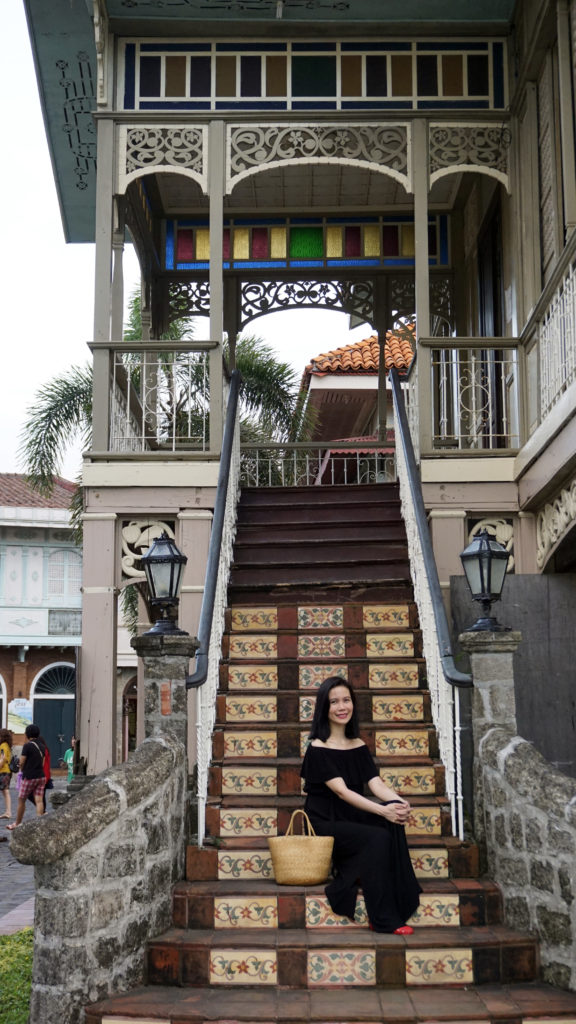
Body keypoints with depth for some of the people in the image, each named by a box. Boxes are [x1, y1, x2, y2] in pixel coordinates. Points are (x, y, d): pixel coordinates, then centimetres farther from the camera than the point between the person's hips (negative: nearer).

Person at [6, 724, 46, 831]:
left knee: (21, 800, 8)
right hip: (41, 776, 6)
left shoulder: (27, 746, -12)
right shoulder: (42, 746, 9)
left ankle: (17, 823, 19)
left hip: (29, 777, -6)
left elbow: (22, 763, -10)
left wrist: (22, 770, 9)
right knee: (39, 800, 0)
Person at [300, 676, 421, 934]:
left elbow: (376, 783, -3)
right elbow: (341, 791, -20)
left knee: (394, 819, -24)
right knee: (377, 837, -29)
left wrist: (400, 802, -26)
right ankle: (384, 920, -23)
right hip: (325, 823, -5)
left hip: (352, 819, 5)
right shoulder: (318, 749, -9)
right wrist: (382, 810, -32)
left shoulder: (359, 747, 10)